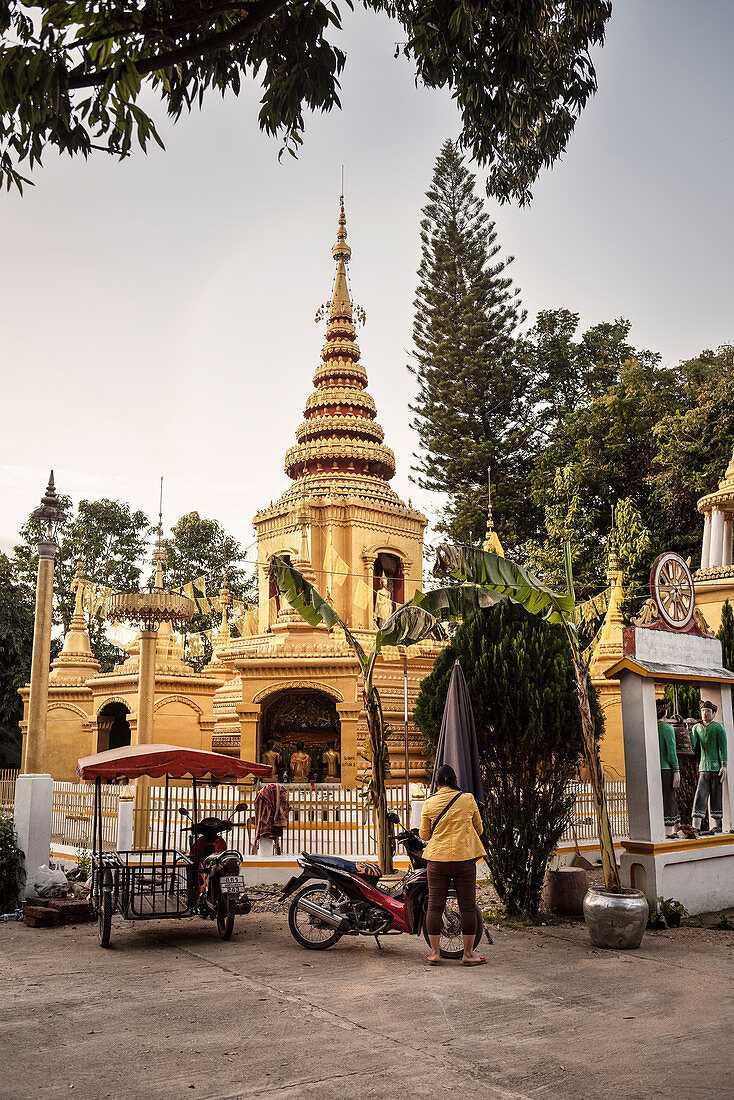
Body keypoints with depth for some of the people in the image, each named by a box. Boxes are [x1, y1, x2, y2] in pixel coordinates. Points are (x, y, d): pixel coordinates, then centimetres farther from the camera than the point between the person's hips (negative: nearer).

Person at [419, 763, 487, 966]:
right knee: (468, 906, 7)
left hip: (437, 858, 1)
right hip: (464, 857, -1)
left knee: (435, 906, 8)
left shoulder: (429, 804, 1)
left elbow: (424, 835, 7)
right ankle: (468, 953, 11)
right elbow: (478, 829, 11)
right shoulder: (468, 800, 1)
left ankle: (434, 952, 12)